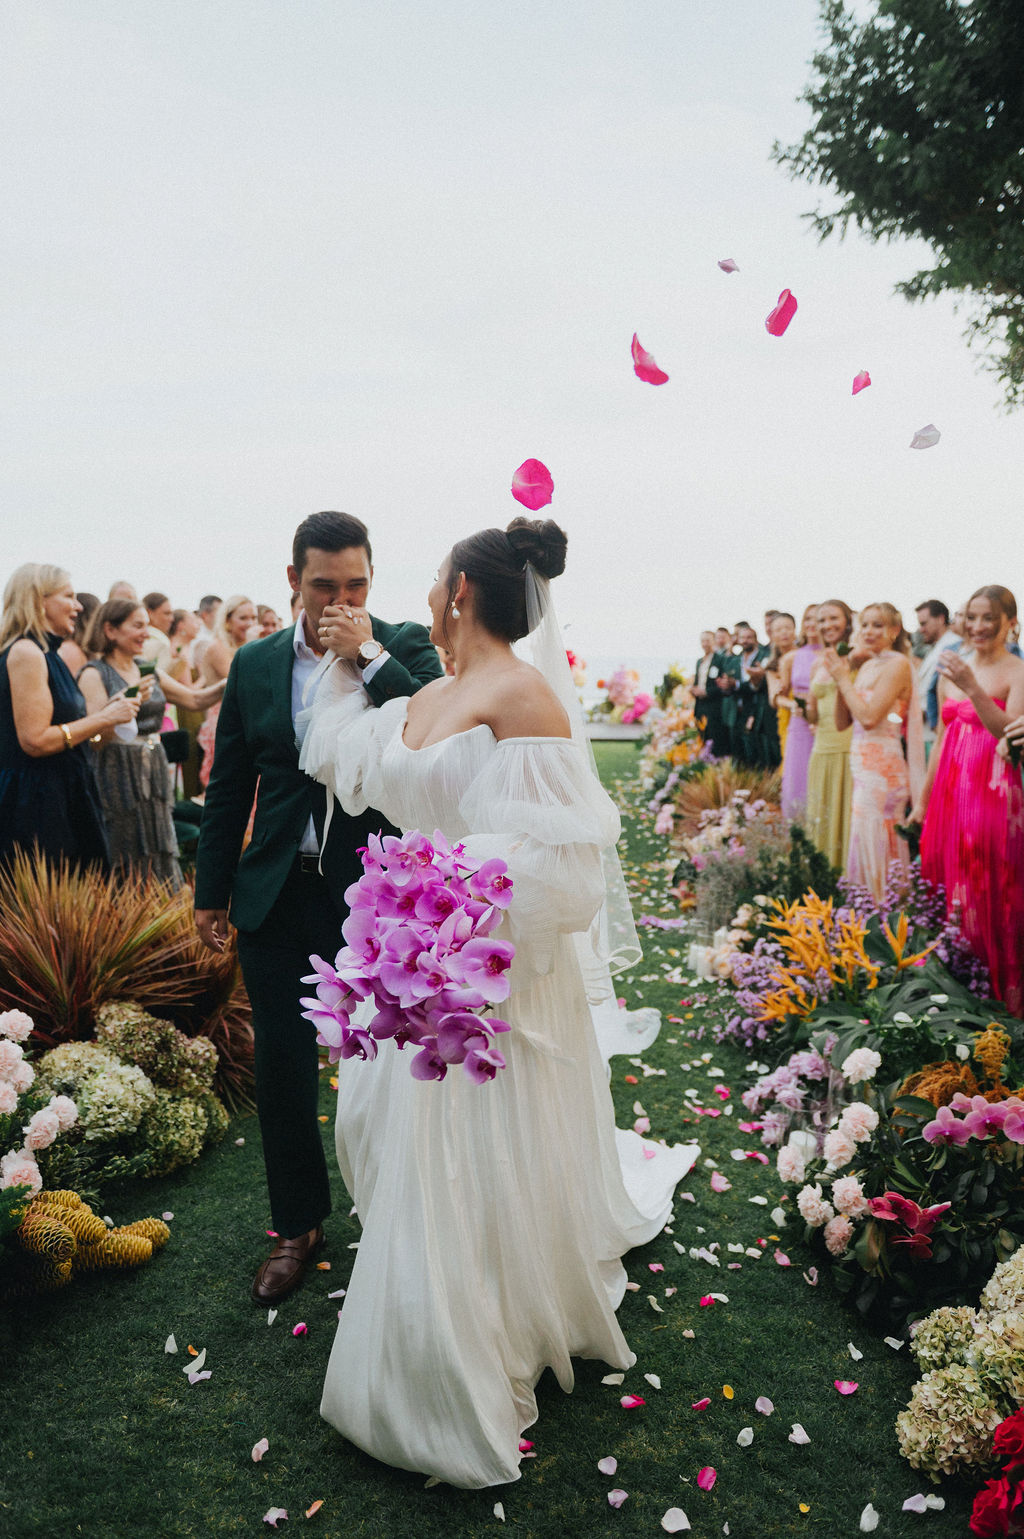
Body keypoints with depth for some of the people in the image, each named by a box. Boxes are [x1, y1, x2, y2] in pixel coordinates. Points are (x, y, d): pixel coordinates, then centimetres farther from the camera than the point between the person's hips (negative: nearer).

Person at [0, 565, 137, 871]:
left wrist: (106, 709, 8)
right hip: (36, 804, -10)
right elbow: (35, 740, -20)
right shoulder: (26, 652, -13)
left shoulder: (45, 652, 17)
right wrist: (103, 718, -14)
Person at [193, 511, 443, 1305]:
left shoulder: (405, 647, -4)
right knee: (282, 1063, 11)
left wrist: (368, 656, -23)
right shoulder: (255, 663, 5)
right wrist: (212, 890, 11)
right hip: (278, 893, 3)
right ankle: (298, 1223, 31)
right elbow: (230, 785, 10)